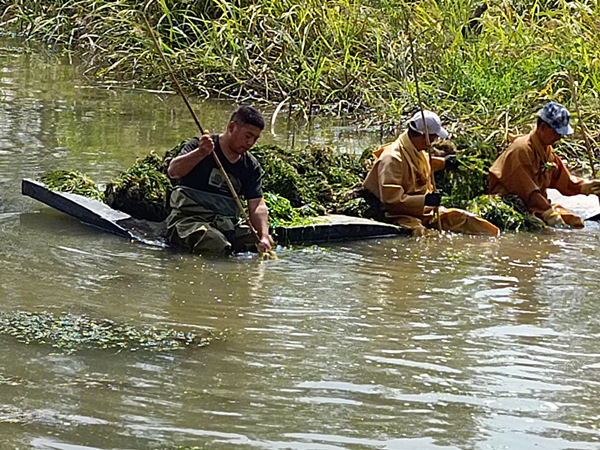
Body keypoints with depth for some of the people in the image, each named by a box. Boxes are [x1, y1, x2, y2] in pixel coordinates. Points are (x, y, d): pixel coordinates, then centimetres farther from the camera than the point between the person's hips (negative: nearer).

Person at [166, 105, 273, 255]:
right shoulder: (199, 146, 0)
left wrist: (264, 237, -14)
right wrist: (200, 153, -31)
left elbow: (257, 205, 4)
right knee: (214, 243, -37)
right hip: (189, 219, -5)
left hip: (227, 225, 5)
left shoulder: (252, 166, 13)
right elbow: (173, 171, -15)